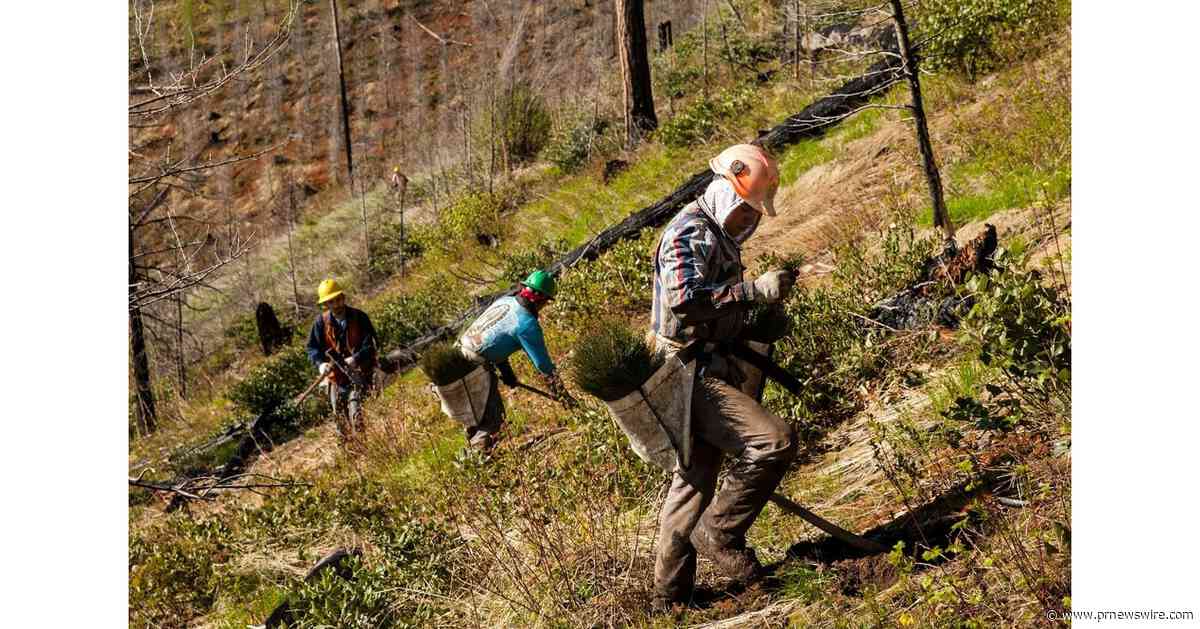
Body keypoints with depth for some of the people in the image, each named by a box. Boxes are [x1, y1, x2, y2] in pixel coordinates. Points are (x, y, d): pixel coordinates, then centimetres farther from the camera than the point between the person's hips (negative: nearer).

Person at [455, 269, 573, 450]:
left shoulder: (504, 300, 8)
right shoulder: (527, 324, -16)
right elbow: (544, 365, -11)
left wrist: (506, 371, 26)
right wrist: (563, 395, -2)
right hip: (476, 370, -9)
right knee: (493, 419, 2)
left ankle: (473, 447, 39)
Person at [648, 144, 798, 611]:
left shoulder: (720, 237, 19)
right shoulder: (689, 231, -13)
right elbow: (685, 300, -28)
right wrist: (755, 289, -27)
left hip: (709, 370, 11)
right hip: (691, 373, -11)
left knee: (693, 483, 14)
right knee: (775, 441, -23)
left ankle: (670, 595, 23)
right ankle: (719, 534, -7)